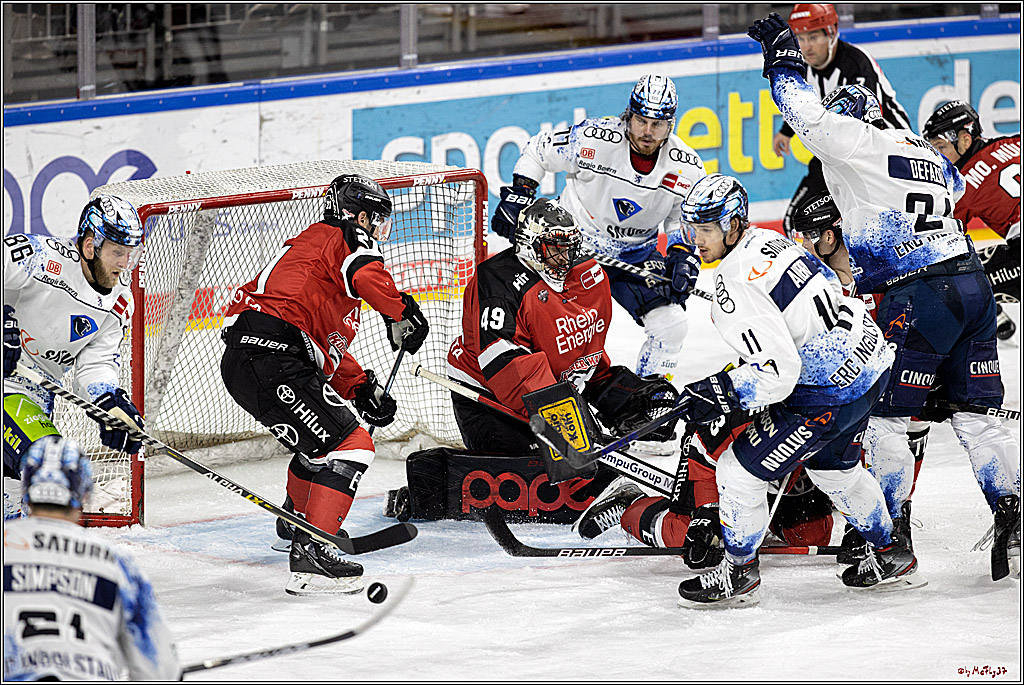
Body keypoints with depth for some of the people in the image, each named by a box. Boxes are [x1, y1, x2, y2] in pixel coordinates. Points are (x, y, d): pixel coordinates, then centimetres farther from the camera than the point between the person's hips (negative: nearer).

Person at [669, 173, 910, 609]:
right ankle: (889, 556, 47)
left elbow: (778, 373, -25)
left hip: (830, 390, -10)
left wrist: (718, 395, -13)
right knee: (830, 465, 33)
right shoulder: (767, 241, 8)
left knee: (740, 470, 1)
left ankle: (738, 574, 16)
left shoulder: (736, 284, -22)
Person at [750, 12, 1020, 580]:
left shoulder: (863, 143, -1)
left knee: (886, 413, 1)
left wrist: (782, 64, 8)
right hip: (972, 283, 8)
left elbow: (810, 118, -5)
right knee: (974, 412, 10)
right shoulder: (929, 155, 23)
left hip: (920, 296, -8)